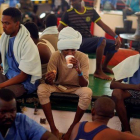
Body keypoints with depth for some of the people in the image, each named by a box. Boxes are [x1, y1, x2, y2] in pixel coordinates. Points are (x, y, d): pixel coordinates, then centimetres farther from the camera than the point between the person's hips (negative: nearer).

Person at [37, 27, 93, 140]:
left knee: (88, 92, -34)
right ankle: (53, 128, -23)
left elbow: (84, 85, -20)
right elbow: (49, 83, -13)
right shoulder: (55, 56, -15)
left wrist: (79, 70, -39)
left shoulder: (82, 57, -17)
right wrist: (49, 79, -39)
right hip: (58, 86, 1)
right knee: (41, 88, -29)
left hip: (76, 88, -1)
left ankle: (72, 129, -17)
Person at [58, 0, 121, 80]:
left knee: (114, 44, -11)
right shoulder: (68, 14, 1)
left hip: (89, 42, 5)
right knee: (102, 40, -30)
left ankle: (104, 67, 13)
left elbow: (103, 25, 5)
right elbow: (59, 30, 0)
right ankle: (98, 71, -20)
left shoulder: (91, 11, 10)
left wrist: (116, 36, -7)